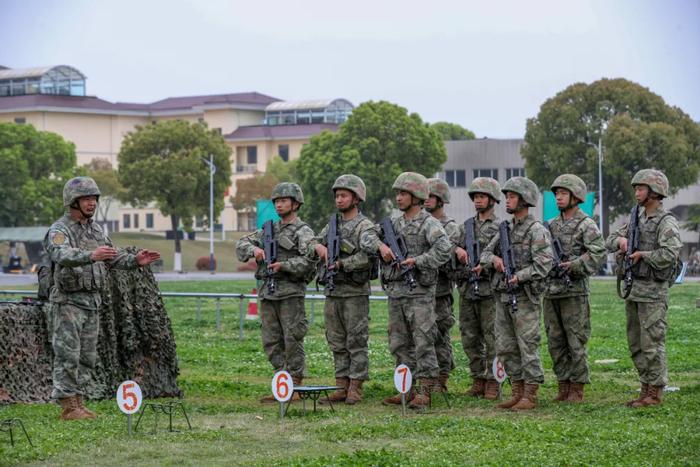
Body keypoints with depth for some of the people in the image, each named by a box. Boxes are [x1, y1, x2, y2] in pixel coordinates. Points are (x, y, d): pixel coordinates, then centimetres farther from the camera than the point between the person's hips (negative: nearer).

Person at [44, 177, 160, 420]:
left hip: (92, 301, 8)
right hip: (67, 301, -8)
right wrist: (91, 256, -50)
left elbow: (113, 257, 17)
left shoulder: (96, 229, 14)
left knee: (87, 357, 9)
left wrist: (135, 261, -2)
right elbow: (63, 255, -33)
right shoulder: (59, 230, -12)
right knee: (67, 355, -7)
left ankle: (78, 401, 15)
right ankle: (68, 406, -5)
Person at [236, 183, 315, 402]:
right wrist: (254, 249, -7)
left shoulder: (303, 232, -3)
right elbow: (241, 245, 13)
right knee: (271, 342, 7)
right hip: (268, 292, 7)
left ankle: (295, 388, 0)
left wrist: (284, 265, -24)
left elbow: (309, 261, -16)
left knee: (293, 341, -5)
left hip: (291, 293, -7)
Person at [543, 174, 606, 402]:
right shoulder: (552, 226, 16)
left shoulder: (587, 225, -4)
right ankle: (563, 386, 15)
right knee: (555, 342, 8)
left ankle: (577, 389, 3)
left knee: (576, 342, -2)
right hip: (551, 292, 6)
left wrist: (574, 265, -21)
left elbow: (599, 254, -15)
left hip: (574, 292, -6)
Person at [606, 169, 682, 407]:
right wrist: (620, 239, -6)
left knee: (652, 343, -5)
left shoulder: (667, 223, -11)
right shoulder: (637, 219, 13)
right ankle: (646, 388, 18)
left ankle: (655, 393, 1)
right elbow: (609, 242, 15)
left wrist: (642, 254, -16)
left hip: (653, 291, -8)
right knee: (636, 343, 11)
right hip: (633, 289, 8)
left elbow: (669, 255, -26)